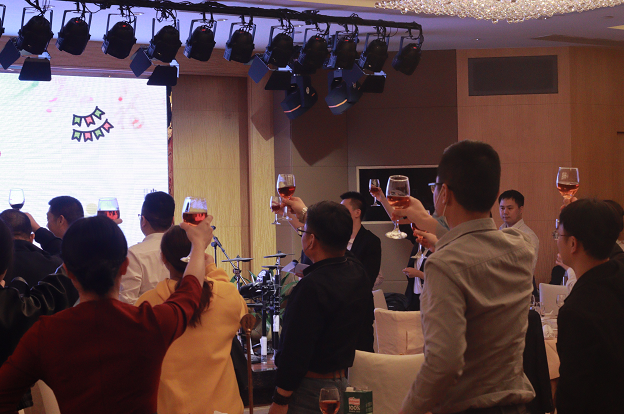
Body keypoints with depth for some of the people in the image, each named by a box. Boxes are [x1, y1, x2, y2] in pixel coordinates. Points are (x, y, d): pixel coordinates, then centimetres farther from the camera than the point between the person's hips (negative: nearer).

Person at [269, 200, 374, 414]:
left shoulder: (313, 286, -25)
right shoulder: (357, 272, 1)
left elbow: (296, 350, -24)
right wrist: (304, 213, 38)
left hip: (311, 388, -9)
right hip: (341, 379, 9)